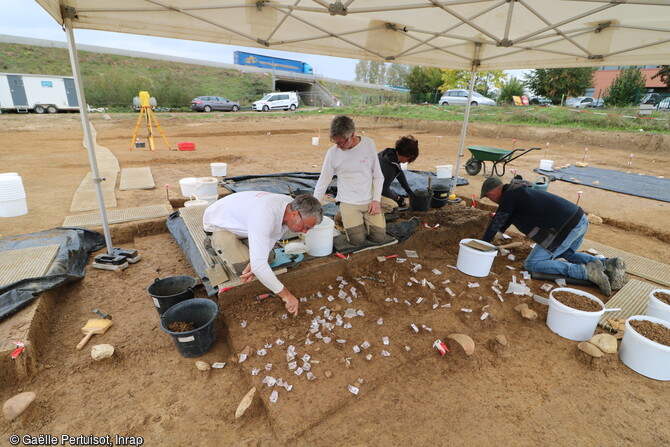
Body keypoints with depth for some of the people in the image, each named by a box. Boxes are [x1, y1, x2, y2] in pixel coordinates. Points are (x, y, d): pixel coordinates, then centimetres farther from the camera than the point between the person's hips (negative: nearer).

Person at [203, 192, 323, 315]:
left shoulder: (290, 205, -19)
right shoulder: (265, 216, -45)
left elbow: (272, 238, -7)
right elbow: (258, 264, -46)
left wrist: (255, 263, -23)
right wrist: (285, 294, -39)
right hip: (217, 223, -6)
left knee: (268, 255, 2)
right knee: (244, 266, -13)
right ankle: (215, 241, 11)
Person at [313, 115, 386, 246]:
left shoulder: (369, 144, -5)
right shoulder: (332, 153, -9)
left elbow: (378, 176, 3)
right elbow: (322, 183, -1)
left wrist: (376, 200, -7)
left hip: (369, 201, 2)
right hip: (348, 202, -2)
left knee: (379, 237, -7)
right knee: (358, 240, -15)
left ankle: (363, 220, 23)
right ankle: (344, 217, 16)